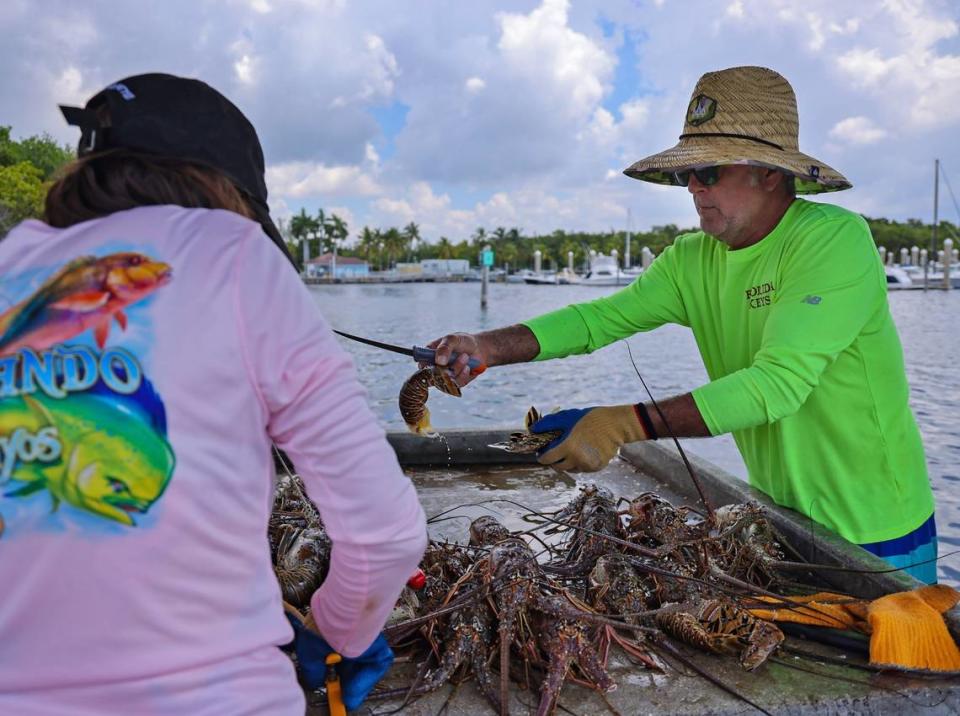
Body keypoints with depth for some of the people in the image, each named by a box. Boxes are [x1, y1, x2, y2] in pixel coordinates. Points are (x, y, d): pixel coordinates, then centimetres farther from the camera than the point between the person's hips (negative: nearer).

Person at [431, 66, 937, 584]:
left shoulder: (834, 239, -22)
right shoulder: (692, 260, -2)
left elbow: (780, 383, -30)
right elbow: (600, 318, -8)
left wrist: (625, 424, -35)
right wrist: (490, 347, -23)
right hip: (778, 520, 6)